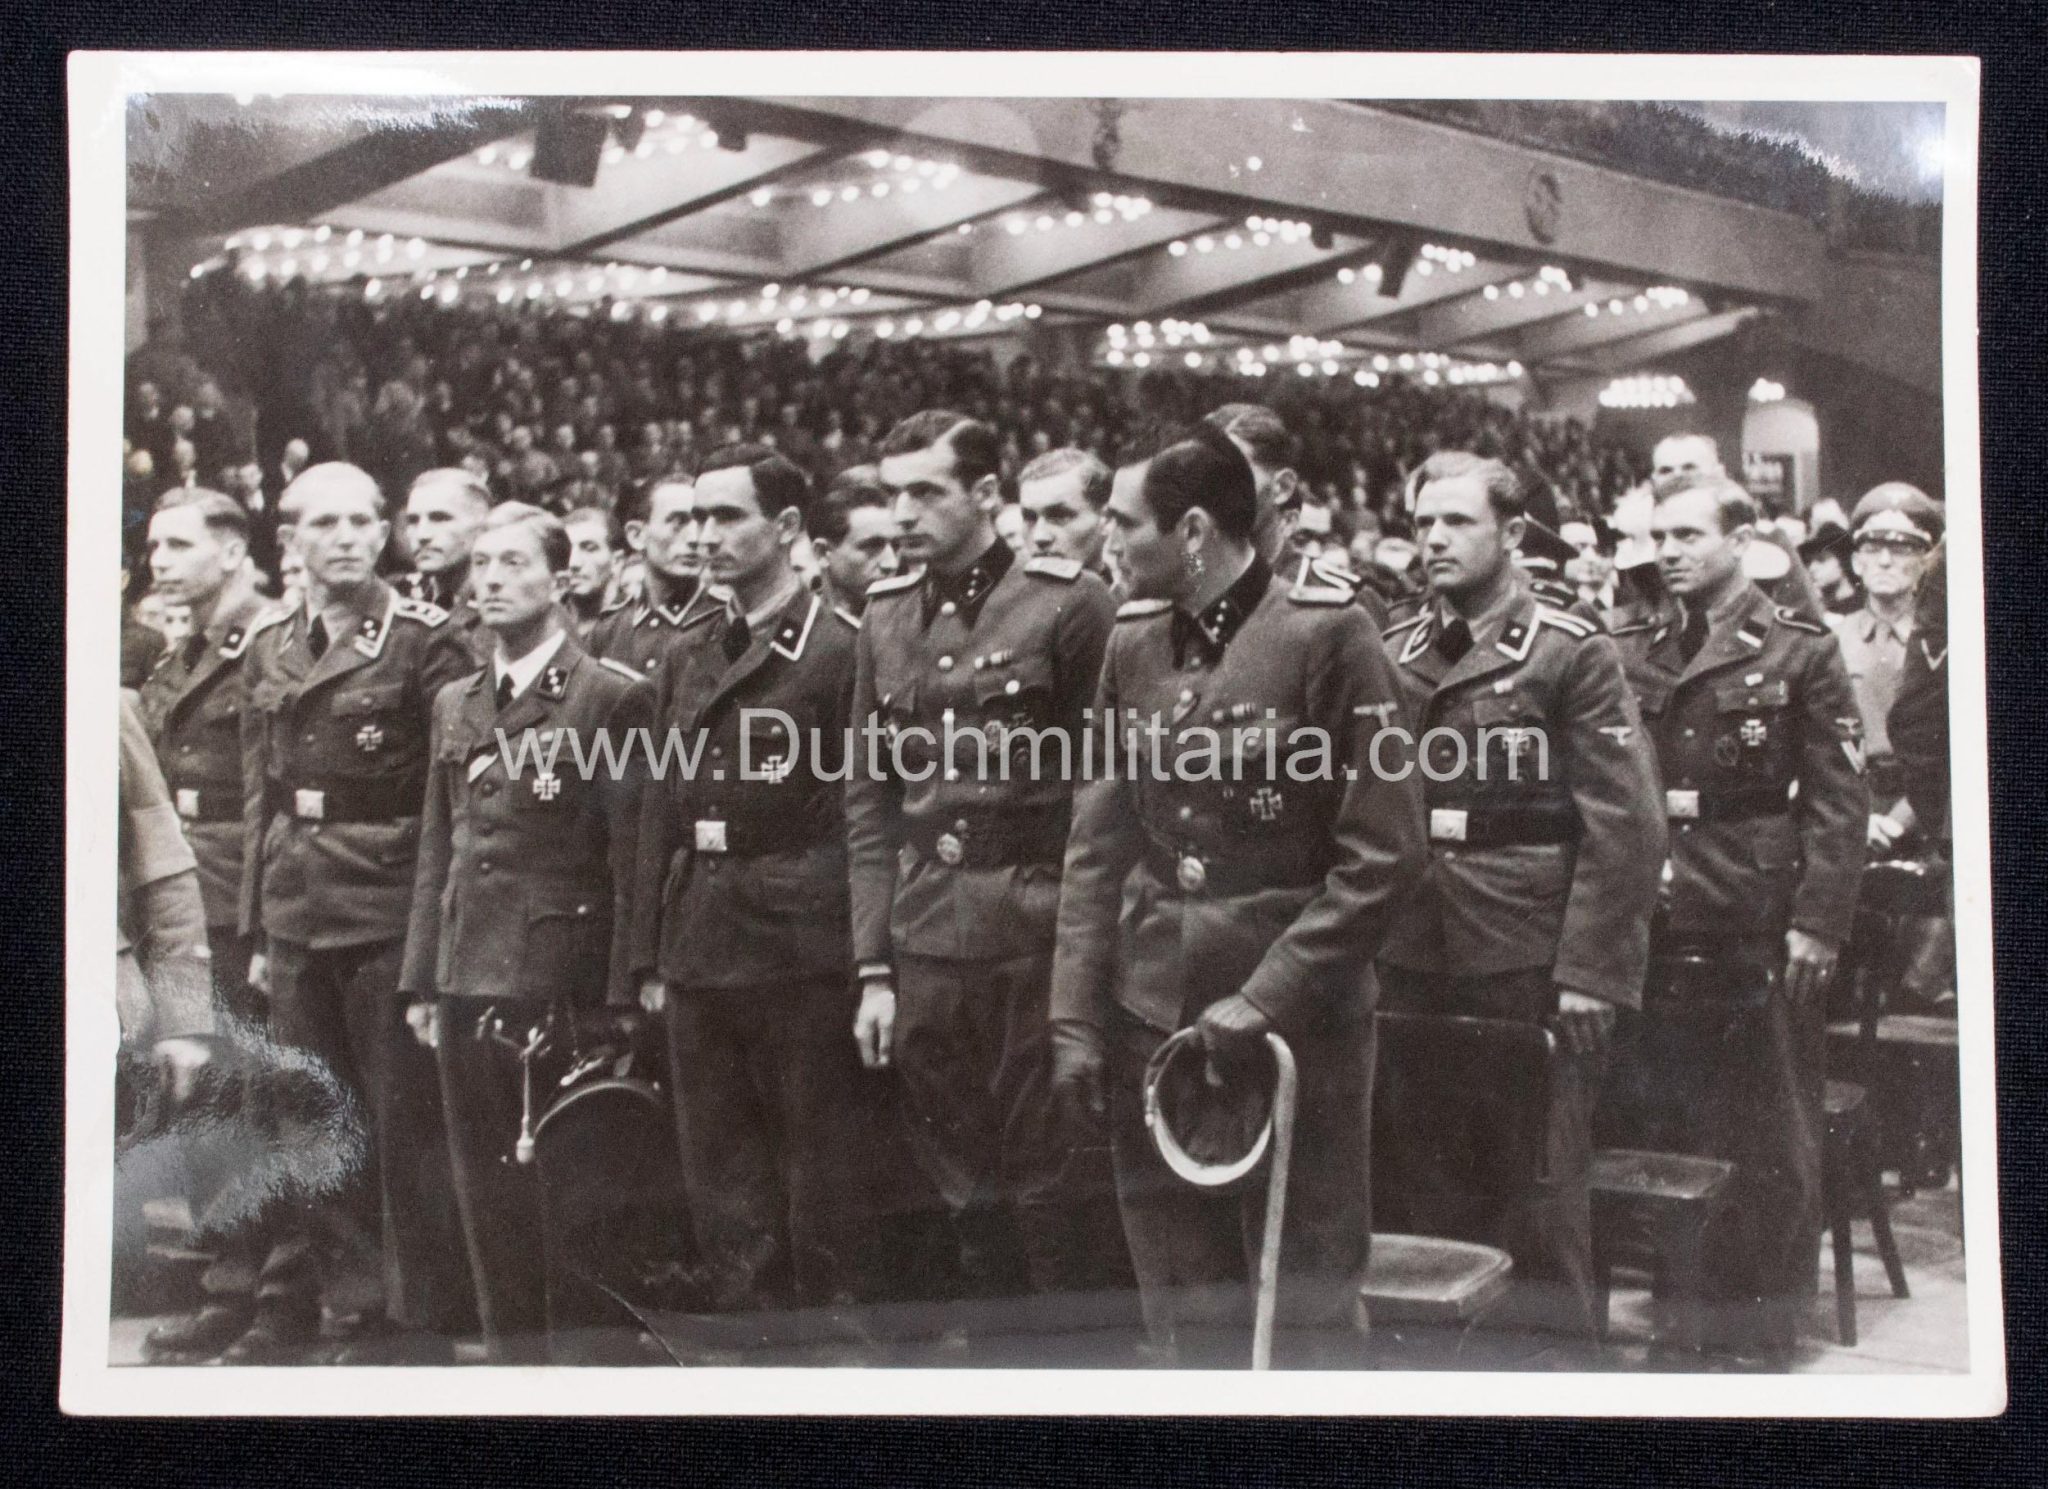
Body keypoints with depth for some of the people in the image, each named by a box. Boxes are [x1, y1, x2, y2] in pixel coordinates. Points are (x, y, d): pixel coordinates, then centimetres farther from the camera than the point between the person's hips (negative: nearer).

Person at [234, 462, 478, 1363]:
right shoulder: (268, 648, 12)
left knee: (404, 1119, 1)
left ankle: (421, 1320, 12)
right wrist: (257, 927, 13)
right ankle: (290, 1308, 23)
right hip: (296, 915, 5)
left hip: (388, 912, -5)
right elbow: (260, 796, 15)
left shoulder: (424, 640, -6)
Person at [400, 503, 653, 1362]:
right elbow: (436, 851, 16)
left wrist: (621, 1000, -12)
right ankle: (510, 1346, 22)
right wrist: (420, 980, 11)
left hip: (563, 978, -6)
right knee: (485, 1190, 11)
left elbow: (634, 859, -8)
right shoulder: (455, 704, 15)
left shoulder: (613, 698, -5)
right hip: (469, 977, 6)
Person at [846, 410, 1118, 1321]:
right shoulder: (885, 616, 10)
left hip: (1039, 938, -5)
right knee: (965, 1188, 13)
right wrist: (874, 966, 6)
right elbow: (869, 801, 10)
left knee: (1047, 1186, 3)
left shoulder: (1068, 603, -6)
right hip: (926, 947, 5)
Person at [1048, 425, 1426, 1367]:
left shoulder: (1326, 633, -10)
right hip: (1150, 1015, 5)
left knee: (1306, 1302, 6)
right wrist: (1076, 1020, 4)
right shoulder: (1132, 640, 7)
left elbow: (1382, 855, -11)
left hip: (1298, 1029, -5)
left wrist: (1265, 1001, -15)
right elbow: (1099, 846, 10)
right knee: (1178, 1305, 12)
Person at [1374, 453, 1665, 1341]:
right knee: (1422, 1192, 10)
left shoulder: (1574, 655, -3)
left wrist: (1589, 972, -13)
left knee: (1538, 1196, 2)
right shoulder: (1392, 654, 12)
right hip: (1411, 968, 4)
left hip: (1531, 971, -4)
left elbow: (1624, 825, -7)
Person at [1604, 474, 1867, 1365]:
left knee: (1766, 1133, 5)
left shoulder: (1800, 650, -2)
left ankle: (1760, 1319, 18)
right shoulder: (1627, 652, 9)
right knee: (1649, 1118, 8)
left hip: (1758, 932, -4)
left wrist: (1817, 924, -11)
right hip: (1649, 925, 4)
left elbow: (1838, 799, -5)